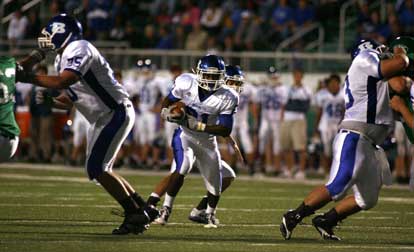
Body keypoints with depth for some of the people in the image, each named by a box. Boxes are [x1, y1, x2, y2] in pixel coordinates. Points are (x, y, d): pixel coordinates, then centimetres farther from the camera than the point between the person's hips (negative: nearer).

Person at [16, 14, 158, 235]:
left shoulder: (79, 50, -17)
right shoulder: (62, 59, 14)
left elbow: (62, 82, -31)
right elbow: (69, 99, 19)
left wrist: (28, 78, -25)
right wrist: (50, 101, -1)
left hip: (116, 113, -10)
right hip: (102, 118, 10)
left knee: (97, 168, -14)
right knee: (100, 170, 11)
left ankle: (134, 214, -8)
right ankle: (143, 209, 17)